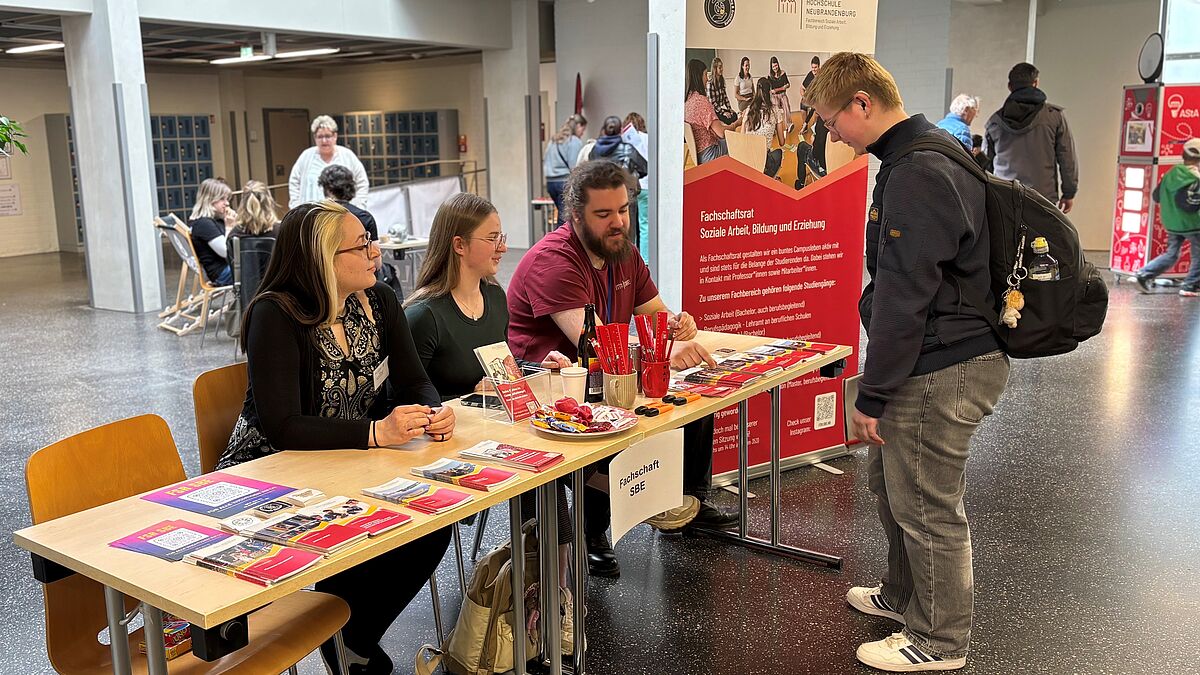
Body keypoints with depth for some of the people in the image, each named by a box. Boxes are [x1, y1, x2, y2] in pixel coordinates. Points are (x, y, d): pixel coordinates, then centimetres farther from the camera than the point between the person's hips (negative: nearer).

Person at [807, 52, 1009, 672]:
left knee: (927, 508, 4)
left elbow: (902, 300, -24)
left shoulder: (916, 177, -22)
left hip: (938, 373, -11)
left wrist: (872, 396, -17)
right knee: (889, 479, 24)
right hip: (956, 355, 11)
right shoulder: (931, 156, 12)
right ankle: (903, 598, 42)